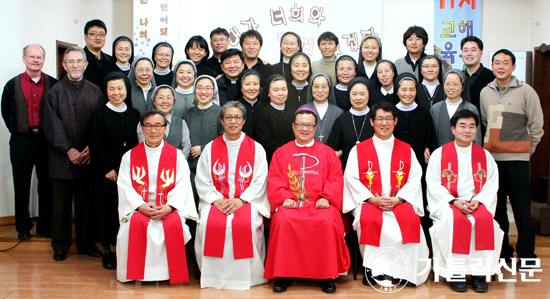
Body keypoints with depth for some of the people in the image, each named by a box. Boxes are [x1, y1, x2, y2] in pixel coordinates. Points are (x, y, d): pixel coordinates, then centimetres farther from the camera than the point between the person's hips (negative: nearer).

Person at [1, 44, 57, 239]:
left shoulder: (53, 84, 2)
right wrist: (16, 130, 5)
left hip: (46, 141, 0)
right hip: (21, 142, 1)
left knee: (46, 186, 6)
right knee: (21, 187, 7)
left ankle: (45, 227, 17)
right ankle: (23, 228, 18)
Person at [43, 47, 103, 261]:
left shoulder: (95, 92, 8)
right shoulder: (55, 92, 3)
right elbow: (52, 126, -4)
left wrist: (91, 148, -9)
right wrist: (68, 150, -13)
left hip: (88, 158, 1)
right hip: (61, 158, -1)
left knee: (86, 202, 7)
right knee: (61, 203, 4)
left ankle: (86, 243, 20)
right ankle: (60, 246, 16)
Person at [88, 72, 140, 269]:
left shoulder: (134, 114, 9)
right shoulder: (100, 115, 1)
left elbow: (139, 144, 10)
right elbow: (96, 146, -4)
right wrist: (107, 169, -10)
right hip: (106, 173, -2)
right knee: (107, 209, 3)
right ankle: (107, 251, 14)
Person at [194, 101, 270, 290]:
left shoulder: (256, 148, 10)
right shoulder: (211, 148, 14)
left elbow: (260, 181, 2)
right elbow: (201, 181, 8)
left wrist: (241, 200, -13)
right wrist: (216, 199, -9)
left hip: (247, 201, -1)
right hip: (216, 201, 2)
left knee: (247, 224, -32)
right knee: (209, 224, -29)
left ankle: (245, 275, -12)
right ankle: (213, 275, -11)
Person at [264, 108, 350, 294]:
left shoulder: (327, 152, 16)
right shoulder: (281, 152, 17)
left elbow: (336, 179, 8)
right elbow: (274, 180, 9)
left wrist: (326, 197, -9)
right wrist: (284, 198, -9)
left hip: (319, 204, 0)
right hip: (290, 205, 0)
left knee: (328, 221, -32)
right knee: (283, 221, -32)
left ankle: (327, 275, -15)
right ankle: (282, 274, -17)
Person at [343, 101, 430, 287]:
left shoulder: (407, 150, 17)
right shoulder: (358, 150, 13)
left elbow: (415, 179, 6)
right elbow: (351, 178, 2)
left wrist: (397, 199, -11)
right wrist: (373, 199, -12)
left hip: (400, 201, 1)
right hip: (368, 201, -1)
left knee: (411, 218, -31)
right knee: (369, 219, -34)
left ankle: (404, 270, -18)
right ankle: (373, 269, -22)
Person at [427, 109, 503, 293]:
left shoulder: (485, 156, 15)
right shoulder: (439, 154, 7)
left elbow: (491, 186, 8)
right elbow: (434, 186, -1)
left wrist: (478, 201, -11)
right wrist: (455, 201, -15)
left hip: (477, 203, 2)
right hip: (447, 204, -2)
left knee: (485, 219, -31)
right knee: (456, 220, -35)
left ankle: (480, 272, -22)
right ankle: (456, 271, -25)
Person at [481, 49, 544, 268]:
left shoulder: (525, 91, -2)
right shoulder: (485, 92, 11)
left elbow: (536, 126, 2)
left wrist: (526, 150, 5)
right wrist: (490, 146, 14)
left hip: (517, 159, -4)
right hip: (491, 157, 4)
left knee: (521, 209, -2)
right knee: (495, 207, 10)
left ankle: (526, 255, 8)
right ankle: (501, 251, 21)